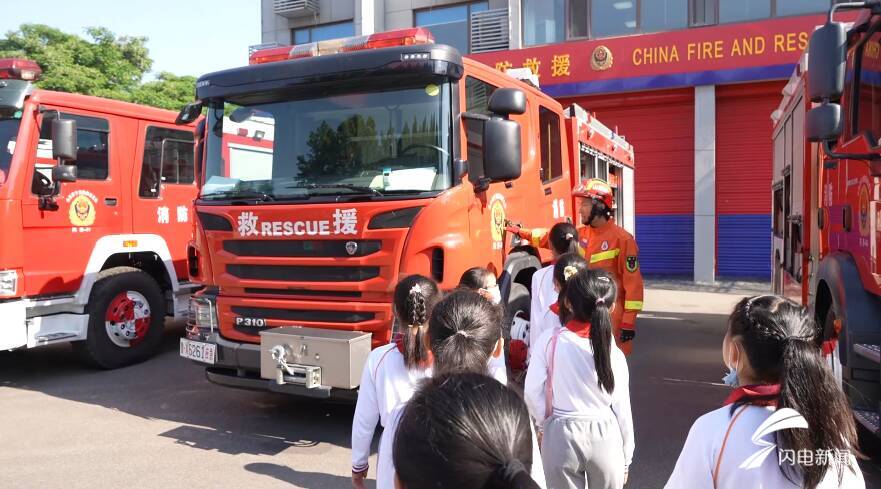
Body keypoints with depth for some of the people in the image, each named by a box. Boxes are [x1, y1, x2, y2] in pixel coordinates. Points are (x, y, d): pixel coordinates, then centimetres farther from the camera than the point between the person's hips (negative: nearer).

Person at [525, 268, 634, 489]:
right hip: (605, 437, 1)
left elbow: (532, 393, -10)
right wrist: (626, 458, 9)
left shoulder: (549, 340, -12)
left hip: (561, 435, -1)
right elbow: (622, 410, -4)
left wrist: (544, 422, 8)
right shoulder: (614, 353, -9)